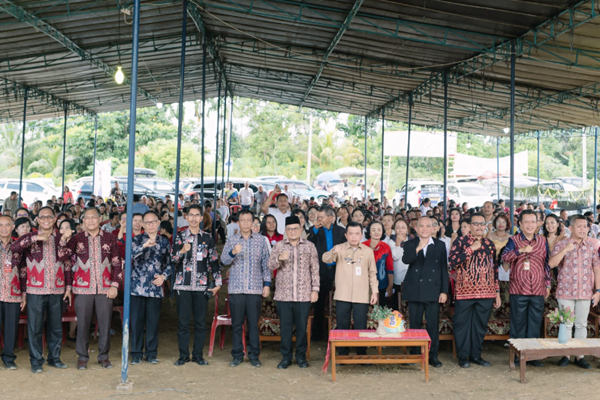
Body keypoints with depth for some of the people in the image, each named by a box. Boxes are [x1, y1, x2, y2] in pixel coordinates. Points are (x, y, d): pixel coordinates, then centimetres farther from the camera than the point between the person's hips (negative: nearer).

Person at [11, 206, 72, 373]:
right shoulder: (30, 238, 3)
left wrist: (69, 286, 6)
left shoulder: (62, 239, 8)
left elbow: (68, 264, 10)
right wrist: (35, 238, -23)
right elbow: (14, 248, -17)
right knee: (35, 327, 3)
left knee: (56, 326, 10)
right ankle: (36, 361, 14)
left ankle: (54, 357, 23)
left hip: (57, 291, 2)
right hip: (35, 291, -2)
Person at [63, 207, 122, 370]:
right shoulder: (76, 239, 6)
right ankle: (82, 357, 17)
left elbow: (117, 263, 6)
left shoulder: (110, 239, 6)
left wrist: (114, 285, 0)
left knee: (105, 323, 4)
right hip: (83, 289, -1)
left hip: (105, 289, 1)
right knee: (83, 323, 3)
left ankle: (104, 356, 18)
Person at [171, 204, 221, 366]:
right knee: (183, 321, 1)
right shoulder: (180, 236, 5)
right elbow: (172, 259, -2)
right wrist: (181, 251, -22)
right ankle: (183, 354, 12)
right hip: (183, 285, -1)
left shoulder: (207, 238, 9)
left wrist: (218, 282, 6)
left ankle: (198, 354, 14)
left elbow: (214, 261, 11)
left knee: (201, 321, 4)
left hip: (202, 286, 1)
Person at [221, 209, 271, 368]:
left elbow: (265, 264, 8)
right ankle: (237, 355, 15)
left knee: (253, 323, 2)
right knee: (237, 323, 5)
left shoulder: (261, 240, 7)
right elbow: (224, 260, -3)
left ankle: (254, 355, 12)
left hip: (255, 289, 0)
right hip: (236, 288, 0)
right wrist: (233, 252, -23)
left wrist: (267, 284, 2)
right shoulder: (231, 240, 6)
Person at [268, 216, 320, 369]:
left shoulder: (309, 246, 6)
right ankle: (286, 357, 16)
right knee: (285, 326, 5)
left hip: (303, 294, 0)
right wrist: (280, 258, -18)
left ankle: (301, 356, 18)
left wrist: (315, 289, 1)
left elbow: (315, 269, 6)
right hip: (283, 294, 1)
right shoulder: (279, 246, 7)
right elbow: (271, 265, 2)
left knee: (302, 326, 4)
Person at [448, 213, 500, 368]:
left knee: (480, 325, 9)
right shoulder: (461, 242, -1)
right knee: (462, 324, 3)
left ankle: (475, 355, 21)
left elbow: (494, 269, 16)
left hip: (486, 293, 4)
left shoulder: (490, 244, 12)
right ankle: (463, 356, 13)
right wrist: (471, 249, -16)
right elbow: (452, 262, -15)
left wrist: (497, 292, 13)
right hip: (464, 292, -4)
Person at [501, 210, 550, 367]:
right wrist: (520, 250, -31)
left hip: (538, 290, 3)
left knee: (535, 324, 6)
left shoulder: (542, 241, 10)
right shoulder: (514, 240, 0)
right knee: (518, 323, 3)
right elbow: (505, 257, -16)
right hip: (518, 290, -3)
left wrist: (547, 284, 13)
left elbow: (546, 263, 15)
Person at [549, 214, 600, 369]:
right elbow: (551, 263, -13)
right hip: (565, 292, -2)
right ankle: (565, 355, 13)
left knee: (582, 325, 8)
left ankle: (579, 356, 15)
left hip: (585, 292, 2)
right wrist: (565, 250, -22)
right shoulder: (562, 244, -1)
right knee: (566, 324, 3)